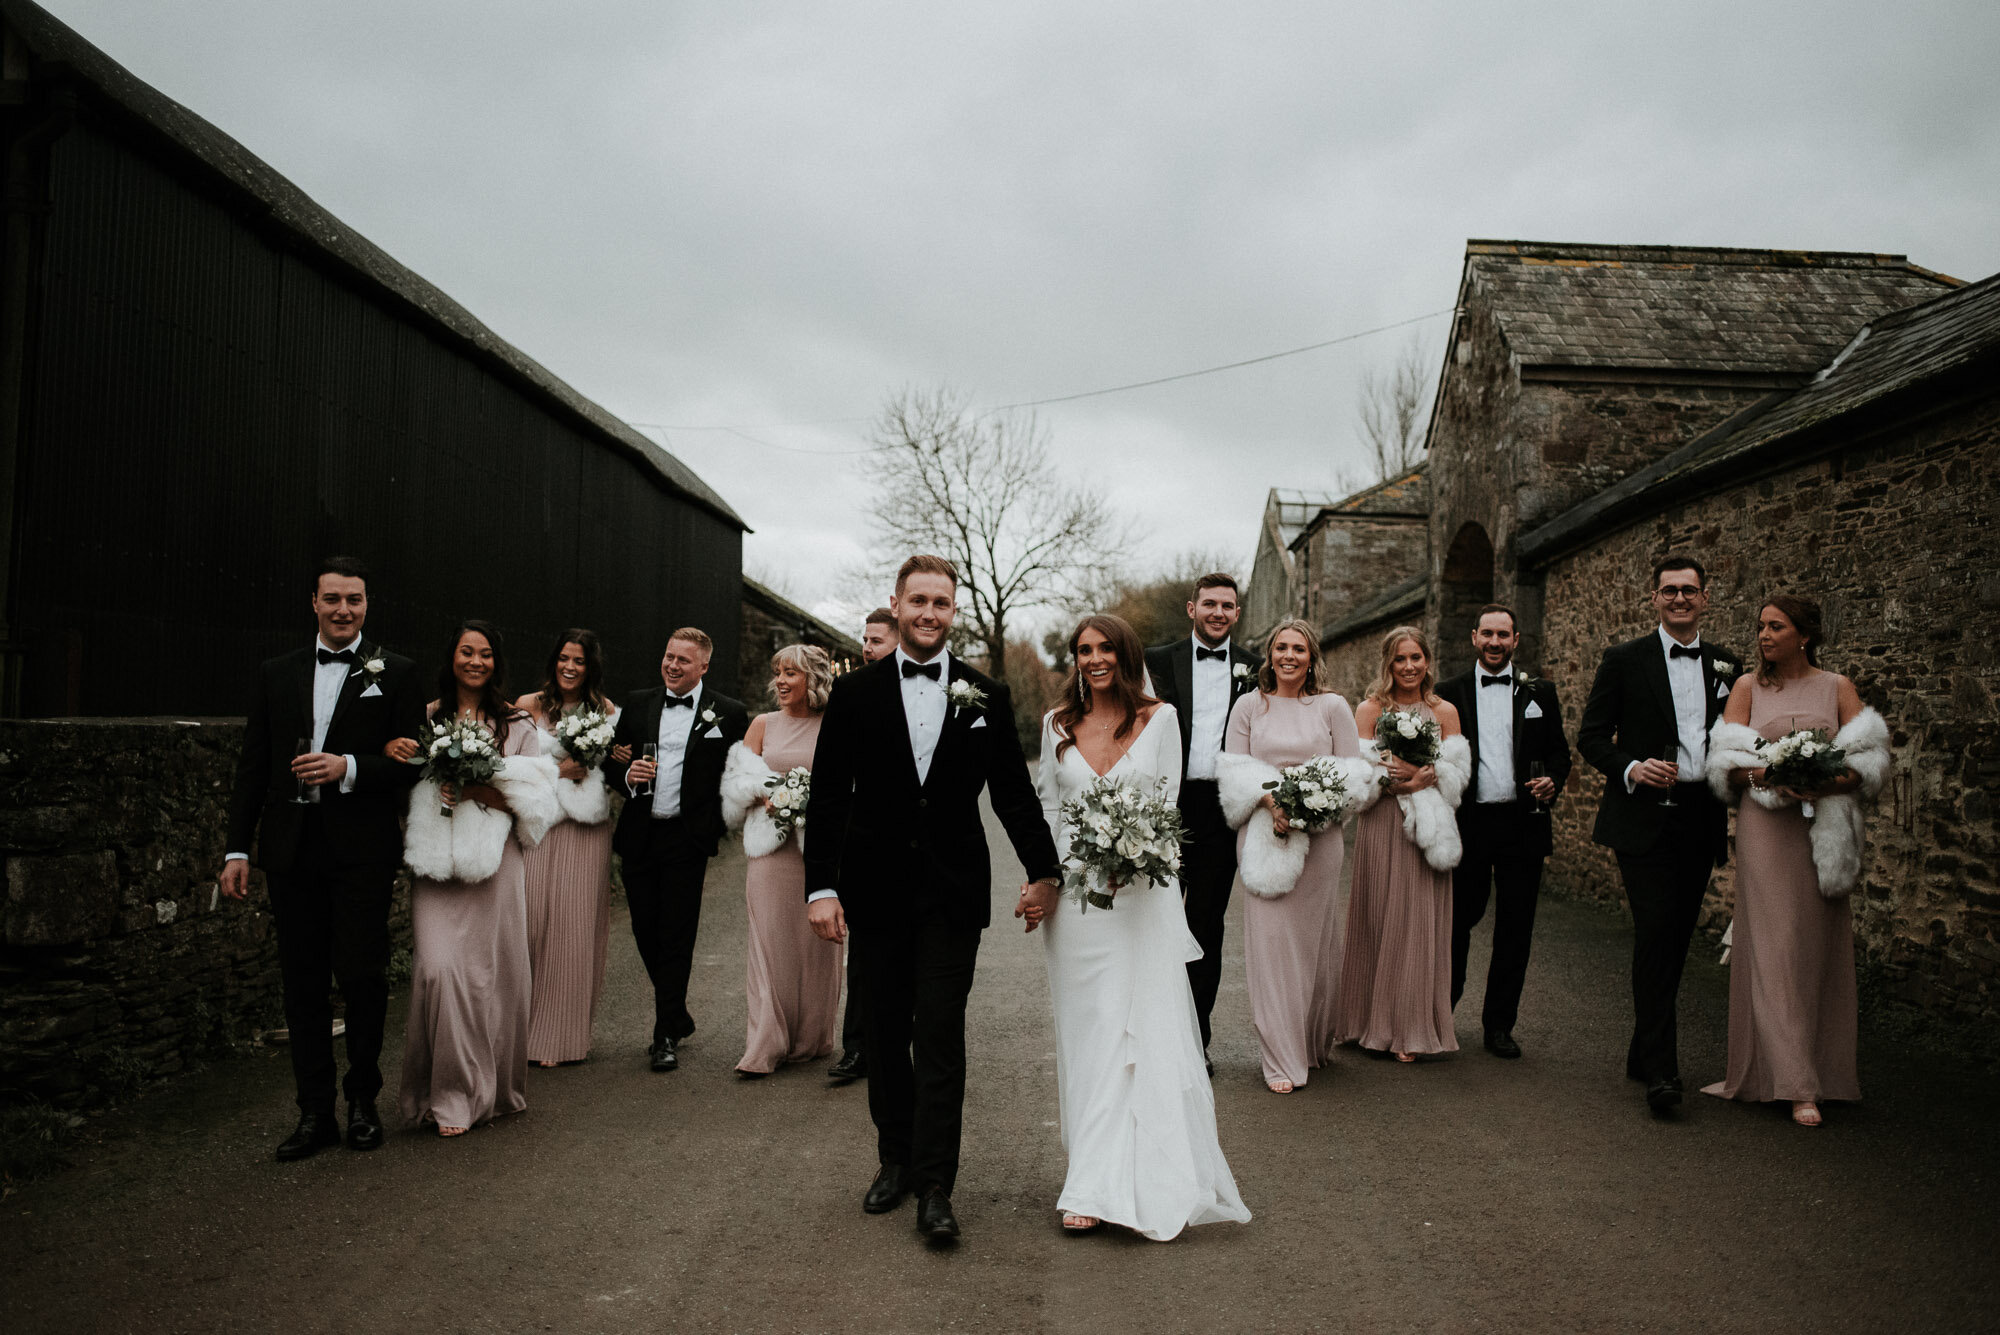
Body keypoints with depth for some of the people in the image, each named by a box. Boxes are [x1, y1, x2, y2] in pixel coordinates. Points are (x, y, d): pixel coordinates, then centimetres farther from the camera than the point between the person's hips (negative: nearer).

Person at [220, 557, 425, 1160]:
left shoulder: (395, 673, 2)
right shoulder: (276, 675, 12)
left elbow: (412, 763, -1)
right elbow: (252, 768, 11)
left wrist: (350, 768, -17)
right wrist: (237, 849, 6)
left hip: (362, 850, -3)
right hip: (291, 850, 3)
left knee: (362, 975, 0)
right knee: (303, 981, 8)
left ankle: (363, 1100, 19)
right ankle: (315, 1113, 18)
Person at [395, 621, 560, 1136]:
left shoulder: (517, 725, 8)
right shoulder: (424, 718, 9)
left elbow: (537, 799, 3)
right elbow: (403, 789, 14)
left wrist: (488, 793, -13)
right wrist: (390, 751, -6)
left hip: (494, 862, 0)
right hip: (436, 865, 0)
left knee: (493, 971, 2)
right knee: (439, 968, -11)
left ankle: (494, 1089, 20)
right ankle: (450, 1094, 2)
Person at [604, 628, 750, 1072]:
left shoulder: (727, 714, -1)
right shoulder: (638, 705, 10)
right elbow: (611, 762, 12)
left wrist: (717, 821, -11)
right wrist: (627, 774, -8)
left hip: (687, 839, -4)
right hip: (639, 836, 4)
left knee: (676, 937, -1)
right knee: (646, 932, 10)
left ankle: (666, 1036, 9)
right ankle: (678, 1016, 30)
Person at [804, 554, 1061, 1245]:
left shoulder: (987, 696, 2)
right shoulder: (854, 693, 0)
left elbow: (1014, 792, 7)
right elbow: (827, 798, -1)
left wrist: (1044, 870, 3)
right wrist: (821, 886, -8)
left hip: (954, 893, -1)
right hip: (877, 892, 1)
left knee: (941, 1036, -3)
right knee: (886, 1032, 12)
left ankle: (935, 1189, 3)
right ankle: (896, 1159, 30)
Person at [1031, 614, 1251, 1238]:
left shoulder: (1159, 717, 3)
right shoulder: (1057, 724, 8)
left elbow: (1168, 801, 3)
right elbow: (1048, 807, 11)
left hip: (1142, 893, -2)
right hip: (1075, 896, 2)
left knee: (1145, 1030, -4)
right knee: (1087, 1034, 4)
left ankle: (1143, 1180, 4)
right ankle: (1094, 1185, 12)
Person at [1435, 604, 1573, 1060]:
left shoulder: (1539, 692, 9)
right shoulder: (1448, 693, 5)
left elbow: (1559, 750, 12)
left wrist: (1553, 780, -9)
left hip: (1522, 824, 1)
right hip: (1467, 824, -1)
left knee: (1515, 928, 5)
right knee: (1458, 921, 6)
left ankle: (1499, 1024, 18)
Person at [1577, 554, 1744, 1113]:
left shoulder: (1727, 666, 12)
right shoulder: (1624, 660, 1)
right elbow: (1590, 736, 0)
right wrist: (1630, 768, -18)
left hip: (1701, 821, 4)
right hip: (1644, 819, -4)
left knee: (1676, 940, 9)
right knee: (1655, 933, -13)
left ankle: (1644, 1055, 23)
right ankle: (1660, 1069, -9)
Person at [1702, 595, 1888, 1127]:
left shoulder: (1837, 688, 8)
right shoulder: (1748, 687, 7)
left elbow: (1869, 762, 0)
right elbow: (1726, 763, -1)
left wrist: (1824, 783, -18)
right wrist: (1772, 775, -19)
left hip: (1823, 830, 1)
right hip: (1765, 828, -1)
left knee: (1818, 945, 4)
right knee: (1773, 946, -5)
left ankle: (1824, 1070, 20)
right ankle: (1794, 1084, -3)